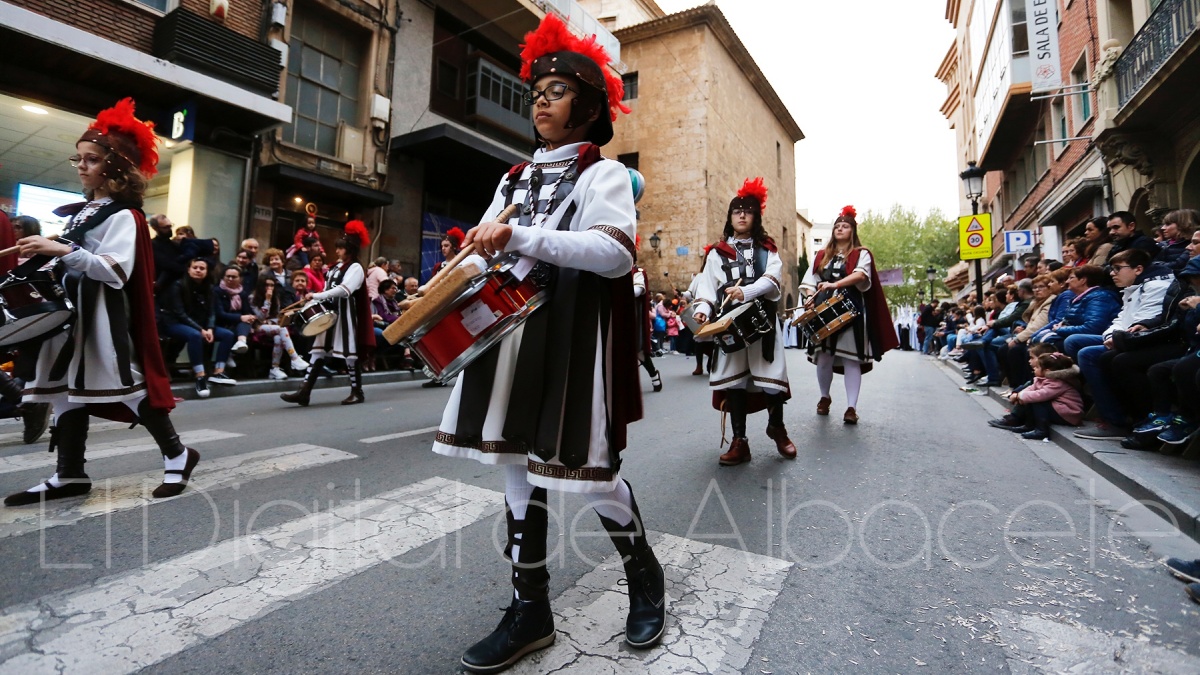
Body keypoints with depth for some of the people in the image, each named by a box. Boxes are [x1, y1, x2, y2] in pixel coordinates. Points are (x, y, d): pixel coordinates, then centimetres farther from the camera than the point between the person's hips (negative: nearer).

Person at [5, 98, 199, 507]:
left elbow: (116, 271, -19)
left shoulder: (123, 215, -8)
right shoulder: (79, 212, 18)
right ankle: (69, 475, 16)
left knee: (126, 386, -7)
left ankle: (177, 455, 5)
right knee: (67, 388, 9)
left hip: (105, 315, -9)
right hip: (71, 308, 9)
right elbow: (71, 263, 24)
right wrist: (44, 259, 7)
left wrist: (63, 251, -25)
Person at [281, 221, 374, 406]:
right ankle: (304, 392, 2)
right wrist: (315, 299, 5)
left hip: (345, 314, -8)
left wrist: (316, 296, -22)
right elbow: (328, 290, 23)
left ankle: (357, 392, 9)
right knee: (318, 351, 3)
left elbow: (344, 290, -21)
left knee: (349, 353, -3)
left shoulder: (355, 267, -8)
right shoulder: (335, 268, 18)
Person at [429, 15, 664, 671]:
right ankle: (530, 609, 24)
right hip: (511, 332, 6)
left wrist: (519, 236, -20)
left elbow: (616, 253, -14)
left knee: (588, 471, -1)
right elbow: (491, 251, 21)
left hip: (572, 339, -6)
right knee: (518, 465, 8)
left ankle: (644, 576, 29)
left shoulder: (602, 173, 3)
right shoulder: (515, 178, 21)